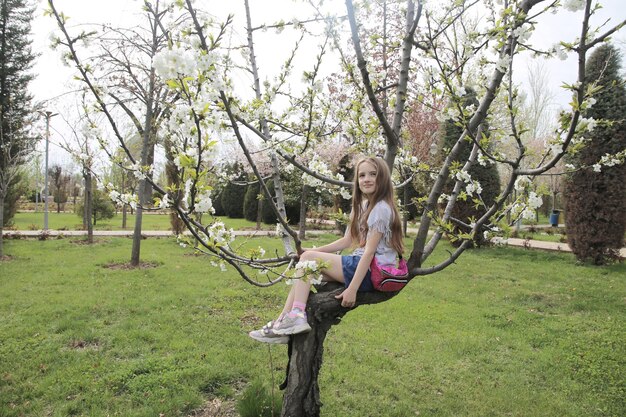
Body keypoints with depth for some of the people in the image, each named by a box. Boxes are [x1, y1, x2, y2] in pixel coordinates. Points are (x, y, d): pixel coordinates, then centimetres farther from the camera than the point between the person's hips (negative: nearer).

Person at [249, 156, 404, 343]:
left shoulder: (381, 209, -13)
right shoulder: (364, 206, 15)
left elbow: (369, 251, -20)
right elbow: (347, 241, 15)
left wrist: (352, 289, -23)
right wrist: (314, 251, 7)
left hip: (374, 272, -9)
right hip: (361, 264, 9)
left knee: (308, 258, -13)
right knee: (307, 268, 1)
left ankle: (297, 316, -17)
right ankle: (282, 323, -3)